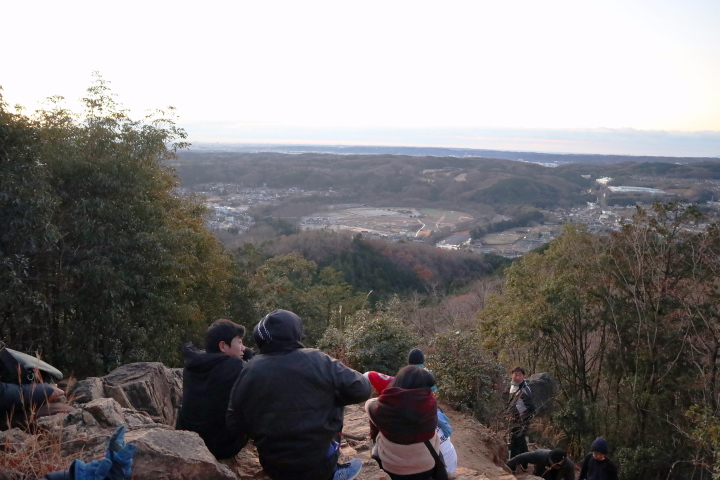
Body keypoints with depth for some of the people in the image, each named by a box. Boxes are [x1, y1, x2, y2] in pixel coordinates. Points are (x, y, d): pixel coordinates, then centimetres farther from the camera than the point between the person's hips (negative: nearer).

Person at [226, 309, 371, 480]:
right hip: (317, 465, -3)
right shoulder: (316, 361, -15)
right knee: (334, 405, 18)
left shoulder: (248, 371, -7)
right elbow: (361, 389, -10)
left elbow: (235, 426, 0)